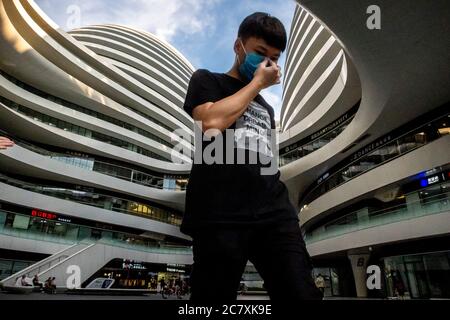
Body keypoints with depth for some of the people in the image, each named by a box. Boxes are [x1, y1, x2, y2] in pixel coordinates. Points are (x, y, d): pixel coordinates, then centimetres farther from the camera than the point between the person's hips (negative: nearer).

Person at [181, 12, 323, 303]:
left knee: (302, 293, -3)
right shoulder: (207, 80, 13)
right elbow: (212, 122, -10)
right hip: (220, 215, -5)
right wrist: (257, 82, 3)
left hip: (275, 214, 6)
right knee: (217, 296, -1)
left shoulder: (266, 106, 30)